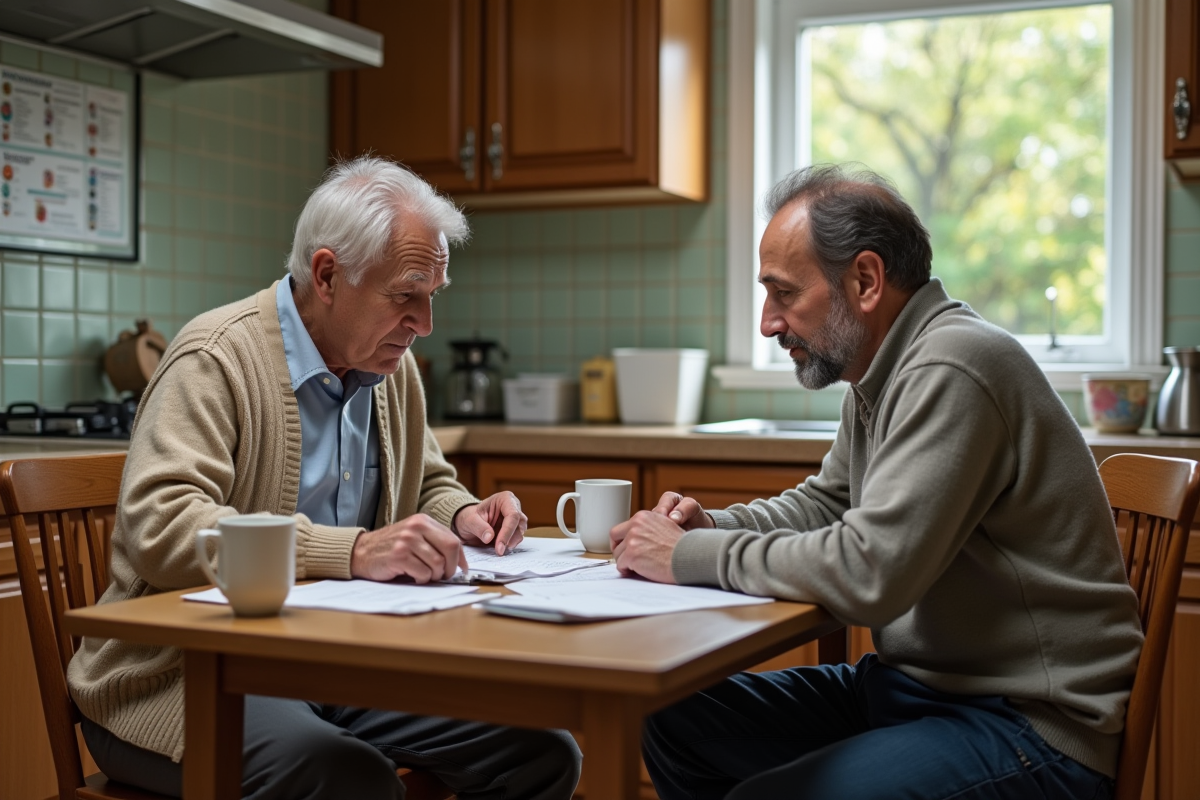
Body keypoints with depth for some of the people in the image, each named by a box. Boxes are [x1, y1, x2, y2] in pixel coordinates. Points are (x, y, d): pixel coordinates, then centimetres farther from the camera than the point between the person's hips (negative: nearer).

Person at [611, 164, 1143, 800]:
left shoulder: (949, 371, -22)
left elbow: (868, 573, -29)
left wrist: (693, 556, -17)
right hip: (914, 681, 10)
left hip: (1026, 720, -9)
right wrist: (712, 525, 3)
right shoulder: (879, 376, 9)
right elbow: (823, 505, 23)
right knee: (677, 724, 4)